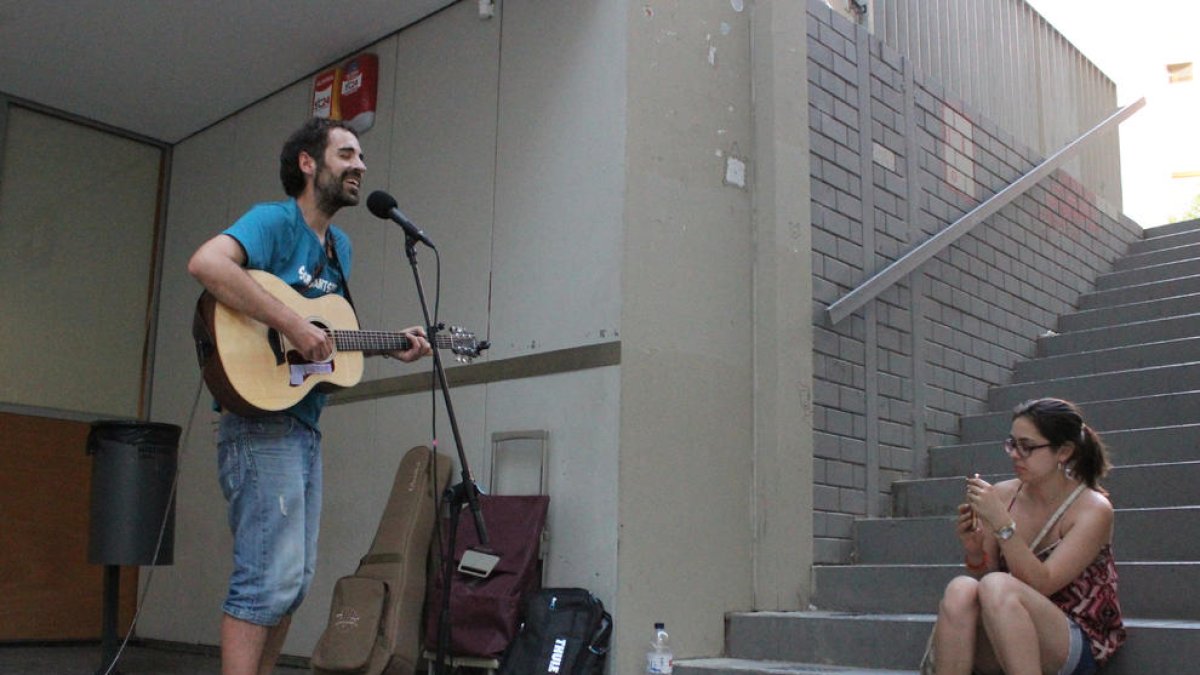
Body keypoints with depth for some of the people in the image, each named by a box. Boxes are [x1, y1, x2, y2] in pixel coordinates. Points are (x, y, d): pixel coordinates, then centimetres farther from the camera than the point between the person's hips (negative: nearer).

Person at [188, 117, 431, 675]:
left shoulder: (339, 246, 18)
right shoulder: (274, 220, -9)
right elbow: (206, 263, -29)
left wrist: (389, 346, 13)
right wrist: (292, 324, -30)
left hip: (306, 425, 9)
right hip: (262, 420, -9)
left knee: (295, 578, 13)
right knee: (271, 576, -13)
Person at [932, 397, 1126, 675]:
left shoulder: (1093, 509, -8)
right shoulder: (1002, 495, 2)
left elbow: (1040, 585, -19)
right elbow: (984, 577, 8)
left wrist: (1001, 522, -27)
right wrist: (975, 552, -13)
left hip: (1076, 646, -4)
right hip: (999, 648, 4)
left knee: (997, 586, -32)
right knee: (961, 589, -29)